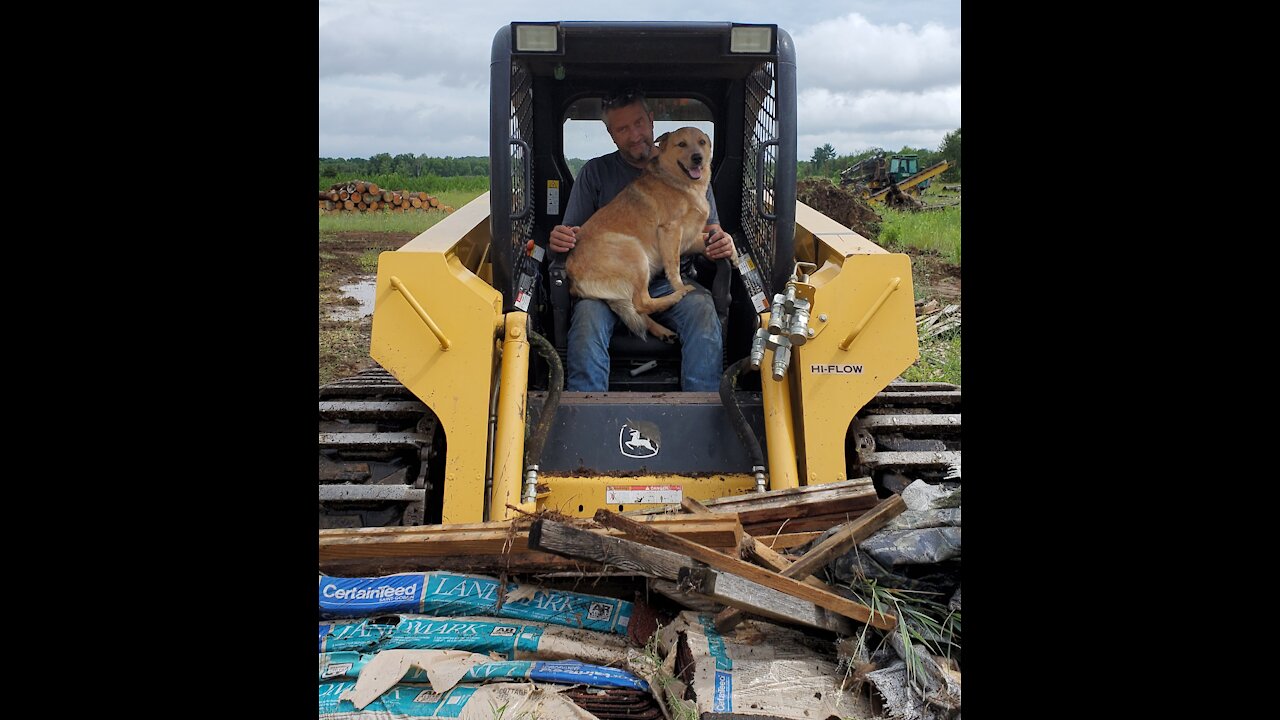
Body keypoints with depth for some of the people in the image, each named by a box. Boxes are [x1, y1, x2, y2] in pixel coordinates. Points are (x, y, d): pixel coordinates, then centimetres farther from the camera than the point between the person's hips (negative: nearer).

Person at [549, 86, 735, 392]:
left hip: (672, 283, 0)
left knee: (703, 311, -32)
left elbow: (711, 232, 13)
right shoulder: (595, 172, 12)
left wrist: (721, 244, -13)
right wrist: (559, 239, -15)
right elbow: (573, 236, 11)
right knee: (587, 312, -33)